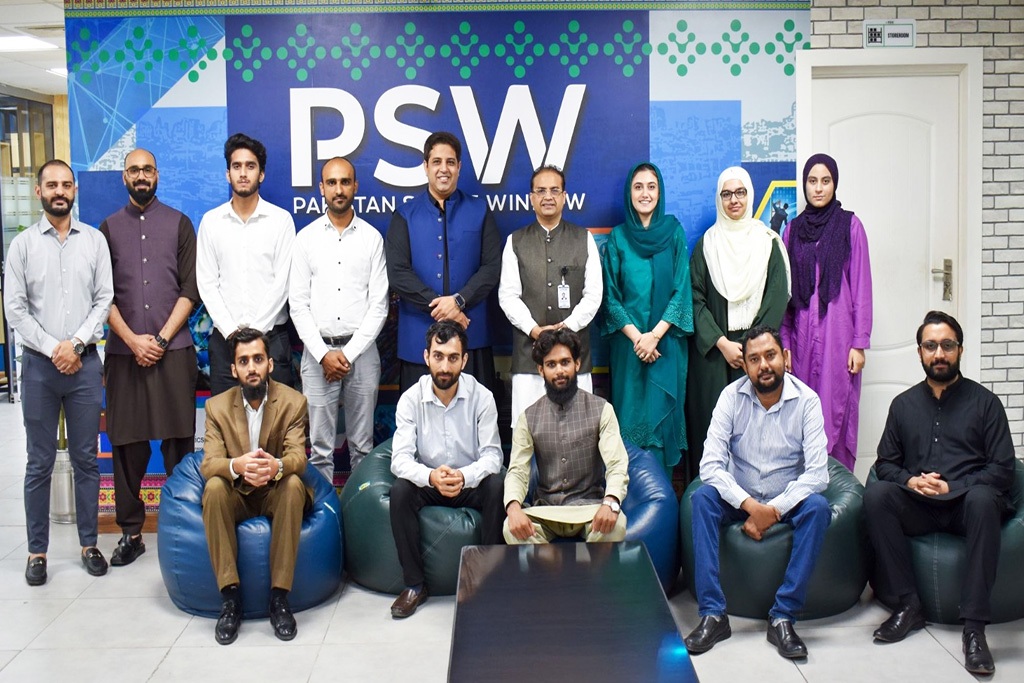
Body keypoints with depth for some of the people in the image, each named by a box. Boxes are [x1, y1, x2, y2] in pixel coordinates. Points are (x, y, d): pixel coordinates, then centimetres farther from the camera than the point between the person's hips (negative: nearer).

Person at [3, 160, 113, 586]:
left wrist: (76, 344, -11)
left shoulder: (94, 240, 4)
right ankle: (37, 551, 15)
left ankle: (89, 544, 18)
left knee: (86, 459, 8)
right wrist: (53, 349, -10)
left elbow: (104, 299, 0)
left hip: (85, 363, 1)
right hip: (39, 364, 0)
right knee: (40, 463, 6)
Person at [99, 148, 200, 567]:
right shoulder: (109, 228, 12)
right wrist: (133, 340, -7)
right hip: (124, 352, 1)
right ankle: (130, 532, 12)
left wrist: (161, 338, -7)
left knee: (179, 441, -2)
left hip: (174, 349, -1)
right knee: (126, 442, 3)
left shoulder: (179, 223, 9)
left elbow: (191, 289, 2)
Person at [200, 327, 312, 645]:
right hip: (236, 497, 1)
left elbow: (298, 456, -18)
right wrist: (236, 466, -38)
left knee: (293, 484, -33)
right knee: (214, 487, -31)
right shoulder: (217, 406, -2)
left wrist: (277, 466, -44)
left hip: (276, 495, -1)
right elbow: (208, 464, -13)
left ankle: (279, 597, -29)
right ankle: (231, 595, -26)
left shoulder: (293, 402, -6)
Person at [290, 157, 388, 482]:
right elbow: (298, 304, 2)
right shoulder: (307, 238, 5)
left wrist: (349, 353, -8)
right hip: (318, 351, 0)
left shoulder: (371, 238, 4)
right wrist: (324, 354, -8)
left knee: (362, 443, 7)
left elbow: (379, 305, 0)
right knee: (320, 444, 4)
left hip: (361, 349, 0)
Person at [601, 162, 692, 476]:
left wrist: (655, 335, -11)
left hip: (666, 341, 0)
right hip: (627, 342, 0)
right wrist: (636, 337, -9)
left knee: (663, 414, 0)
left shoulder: (673, 232, 4)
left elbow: (682, 289, -1)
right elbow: (610, 296, 3)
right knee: (630, 415, 1)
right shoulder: (617, 237, 5)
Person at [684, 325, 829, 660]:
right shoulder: (732, 397, -11)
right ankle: (712, 615, -27)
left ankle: (783, 617, -25)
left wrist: (772, 511, -25)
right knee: (702, 498, -28)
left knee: (817, 506, -31)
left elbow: (817, 472, -19)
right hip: (739, 498, 1)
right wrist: (751, 505, -28)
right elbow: (710, 465, -18)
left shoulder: (806, 400, -12)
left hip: (786, 501, 0)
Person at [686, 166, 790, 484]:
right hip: (712, 351, 1)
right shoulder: (706, 245, 8)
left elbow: (777, 300, 0)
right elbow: (695, 299, 1)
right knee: (712, 422, -2)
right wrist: (722, 343, -10)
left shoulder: (768, 242, 6)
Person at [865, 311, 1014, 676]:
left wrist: (952, 488, -14)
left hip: (967, 504, -2)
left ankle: (974, 625, -36)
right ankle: (908, 605, -22)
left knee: (983, 498, -37)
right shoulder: (904, 404, 16)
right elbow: (885, 463, 14)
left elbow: (1003, 468, 0)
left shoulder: (985, 402, 8)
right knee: (875, 494, -28)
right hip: (917, 508, 3)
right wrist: (910, 481, -8)